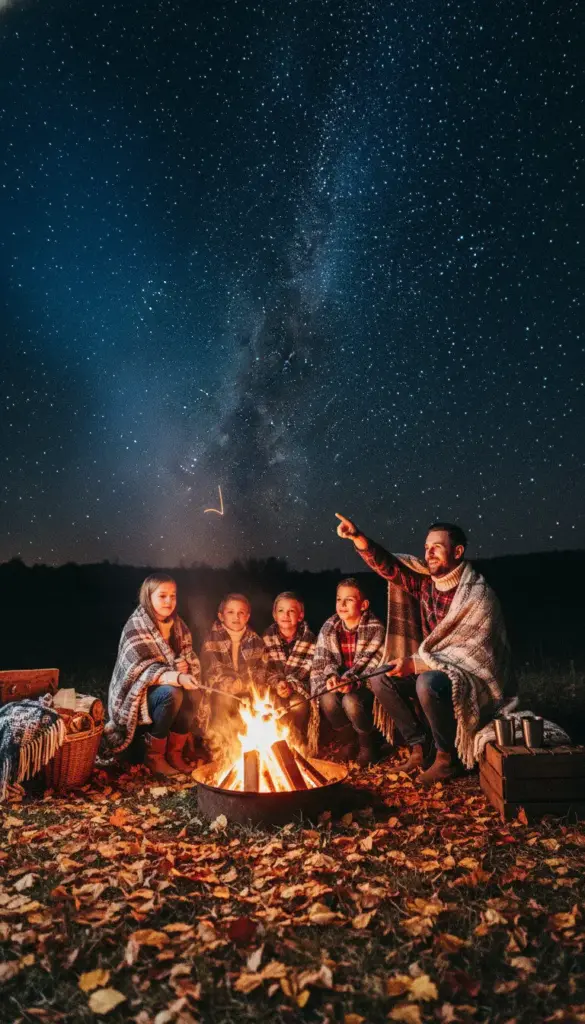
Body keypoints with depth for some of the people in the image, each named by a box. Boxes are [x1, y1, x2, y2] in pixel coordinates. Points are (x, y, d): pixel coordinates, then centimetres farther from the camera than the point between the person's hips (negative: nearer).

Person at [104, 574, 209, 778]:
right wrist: (177, 677, -42)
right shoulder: (136, 627, -17)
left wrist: (184, 666, -16)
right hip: (137, 693, -5)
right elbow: (143, 671, -26)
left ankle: (174, 752, -8)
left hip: (170, 685, 6)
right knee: (171, 694, -34)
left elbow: (190, 657, 9)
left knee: (195, 695, -24)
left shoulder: (177, 624, 3)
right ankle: (154, 755, -16)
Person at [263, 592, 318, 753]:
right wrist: (278, 683, -23)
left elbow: (307, 669, -12)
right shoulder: (268, 636, -2)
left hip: (300, 687, -1)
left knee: (298, 704, -31)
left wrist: (291, 684, -28)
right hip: (274, 686, 2)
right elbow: (266, 666, -4)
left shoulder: (309, 638, -7)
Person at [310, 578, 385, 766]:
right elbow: (323, 659, 0)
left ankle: (367, 744, -1)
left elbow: (373, 663, -18)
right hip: (339, 680, 4)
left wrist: (354, 681, -32)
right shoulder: (329, 627, -2)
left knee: (350, 701, -32)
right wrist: (331, 676, -20)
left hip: (365, 683, -4)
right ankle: (349, 739, 4)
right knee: (327, 699, -26)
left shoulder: (375, 628, -14)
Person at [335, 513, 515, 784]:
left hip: (475, 678, -7)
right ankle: (417, 746, 3)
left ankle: (447, 758, -13)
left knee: (429, 683, -36)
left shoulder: (479, 596, -20)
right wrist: (358, 538, -24)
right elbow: (388, 566, -6)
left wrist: (417, 663, -28)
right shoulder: (425, 582, 0)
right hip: (434, 670, 8)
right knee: (381, 679, -6)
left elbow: (473, 653, -24)